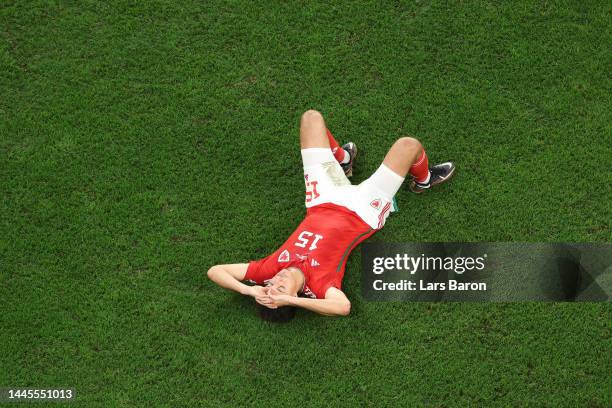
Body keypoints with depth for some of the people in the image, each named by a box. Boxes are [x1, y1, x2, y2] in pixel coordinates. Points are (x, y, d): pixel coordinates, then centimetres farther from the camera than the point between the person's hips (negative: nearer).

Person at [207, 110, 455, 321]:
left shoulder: (271, 269, -27)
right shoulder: (319, 281, -36)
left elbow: (215, 271, -28)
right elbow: (343, 307, -58)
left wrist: (248, 290, -41)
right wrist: (292, 300, -56)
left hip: (325, 201, 4)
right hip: (362, 214, -4)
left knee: (312, 117, 6)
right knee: (408, 145, -3)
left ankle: (342, 160, 39)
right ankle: (423, 179, 36)